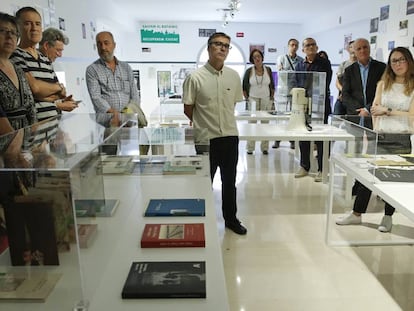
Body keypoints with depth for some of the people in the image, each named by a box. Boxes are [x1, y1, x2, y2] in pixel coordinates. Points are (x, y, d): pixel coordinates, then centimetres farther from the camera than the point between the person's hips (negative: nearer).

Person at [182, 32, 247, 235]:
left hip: (230, 137, 4)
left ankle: (231, 218, 33)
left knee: (229, 182, 16)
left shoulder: (234, 76, 1)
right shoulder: (195, 77, -10)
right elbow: (188, 109, -4)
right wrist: (205, 125, 4)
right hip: (206, 139, -4)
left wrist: (221, 120, 11)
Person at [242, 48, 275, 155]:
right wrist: (247, 98, 0)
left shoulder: (268, 70, 5)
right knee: (252, 123, -1)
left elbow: (272, 86, 12)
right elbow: (244, 87, 6)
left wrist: (271, 98, 5)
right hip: (253, 99, -1)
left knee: (265, 123, 3)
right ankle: (250, 148, 6)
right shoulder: (249, 71, 1)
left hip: (266, 100, 1)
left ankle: (264, 147, 10)